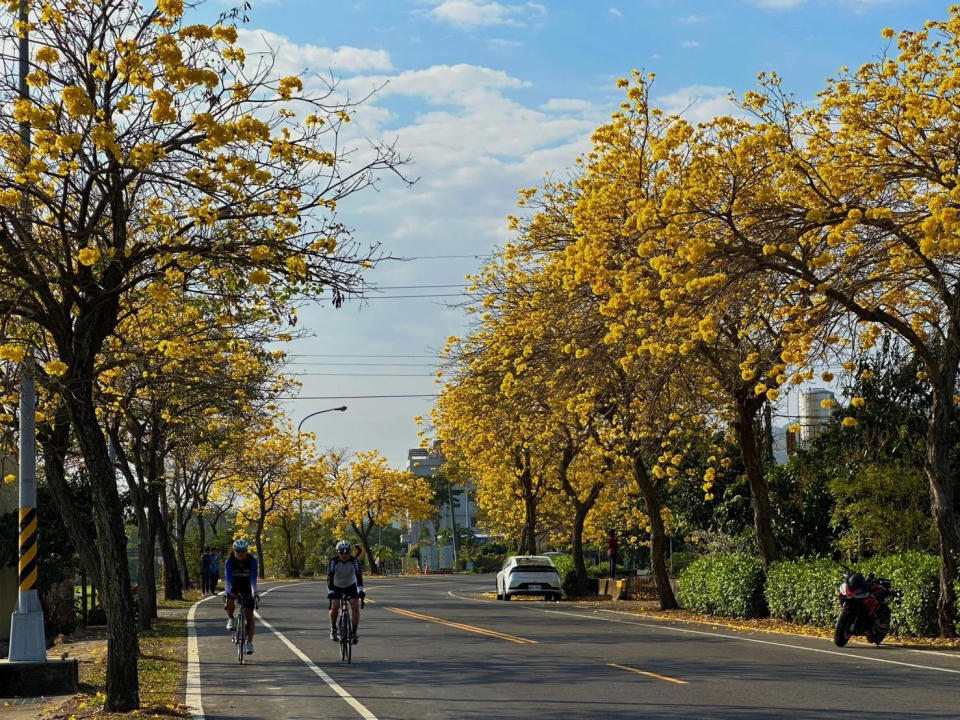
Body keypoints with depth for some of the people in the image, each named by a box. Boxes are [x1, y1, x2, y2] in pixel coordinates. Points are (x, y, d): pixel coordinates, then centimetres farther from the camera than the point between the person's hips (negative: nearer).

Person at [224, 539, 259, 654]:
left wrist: (254, 592, -46)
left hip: (246, 588, 0)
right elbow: (228, 578, -31)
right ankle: (230, 619, 1)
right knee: (229, 604, -31)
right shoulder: (229, 561, -21)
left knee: (249, 616, -8)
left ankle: (249, 643, -2)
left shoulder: (252, 561, -21)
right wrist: (229, 591, -48)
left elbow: (253, 578, -31)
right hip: (233, 587, 0)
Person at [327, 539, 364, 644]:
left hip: (351, 585, 1)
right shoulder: (334, 561, -26)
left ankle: (353, 633, -10)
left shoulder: (354, 560, -24)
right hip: (336, 586, -1)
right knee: (335, 607, -19)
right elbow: (330, 576, -34)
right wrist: (330, 591, -48)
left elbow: (359, 575, -34)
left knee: (355, 606, -18)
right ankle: (333, 629, 6)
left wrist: (360, 590, -49)